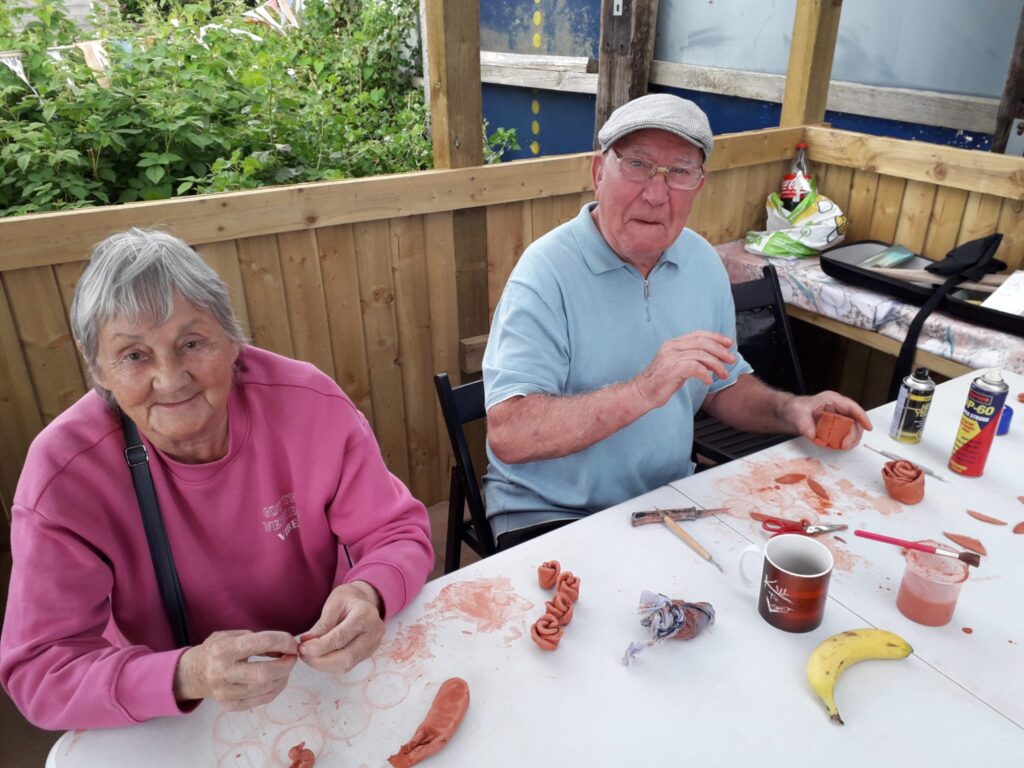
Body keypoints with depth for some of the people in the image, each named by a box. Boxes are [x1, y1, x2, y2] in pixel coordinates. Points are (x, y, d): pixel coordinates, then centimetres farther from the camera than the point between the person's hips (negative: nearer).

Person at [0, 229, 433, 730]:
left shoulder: (310, 403, -16)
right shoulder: (62, 474, -17)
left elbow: (398, 534, -9)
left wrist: (368, 595, -30)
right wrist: (186, 676, -33)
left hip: (337, 678, 0)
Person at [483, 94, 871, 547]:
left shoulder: (702, 262, 4)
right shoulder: (548, 271, -18)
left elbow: (724, 385, 17)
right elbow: (507, 435, -27)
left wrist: (788, 410, -2)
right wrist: (643, 392, -34)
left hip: (670, 496, 6)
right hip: (552, 516, -6)